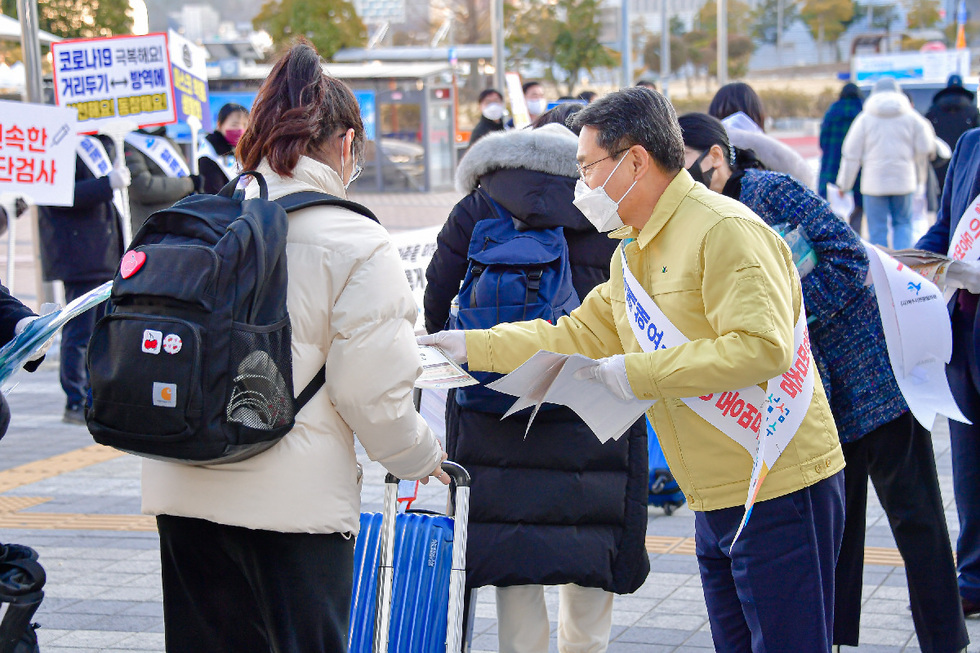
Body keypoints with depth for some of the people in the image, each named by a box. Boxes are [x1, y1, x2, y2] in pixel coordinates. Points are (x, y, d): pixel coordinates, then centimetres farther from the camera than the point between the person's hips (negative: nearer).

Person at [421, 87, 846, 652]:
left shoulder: (726, 232, -17)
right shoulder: (633, 252, 16)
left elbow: (762, 347, -26)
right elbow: (580, 337, 19)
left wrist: (639, 373, -23)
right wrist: (475, 347, 11)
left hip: (780, 495, -9)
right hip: (717, 501, 10)